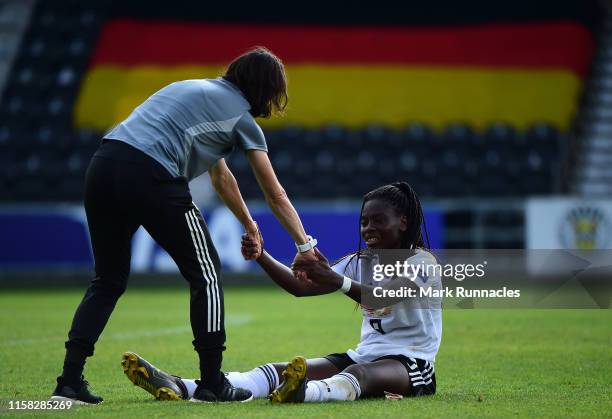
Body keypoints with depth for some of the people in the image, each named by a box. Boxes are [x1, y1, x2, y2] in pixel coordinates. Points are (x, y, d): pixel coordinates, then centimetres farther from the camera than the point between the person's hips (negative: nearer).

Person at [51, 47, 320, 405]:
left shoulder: (200, 91, 30)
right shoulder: (241, 116, 9)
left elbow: (221, 176, 40)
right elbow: (275, 195, 14)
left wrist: (249, 225, 48)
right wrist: (305, 245, 24)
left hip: (102, 166, 7)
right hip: (151, 176, -7)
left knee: (108, 280, 18)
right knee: (206, 274, 10)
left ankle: (70, 381, 11)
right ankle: (212, 383, 10)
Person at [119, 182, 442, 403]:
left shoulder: (422, 262, -7)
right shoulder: (359, 262, 15)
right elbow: (300, 287, 2)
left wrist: (335, 280, -47)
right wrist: (261, 256, -15)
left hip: (411, 364, -6)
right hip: (363, 355, 6)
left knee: (360, 373, -41)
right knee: (280, 371, -16)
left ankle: (305, 392, -77)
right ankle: (180, 388, -36)